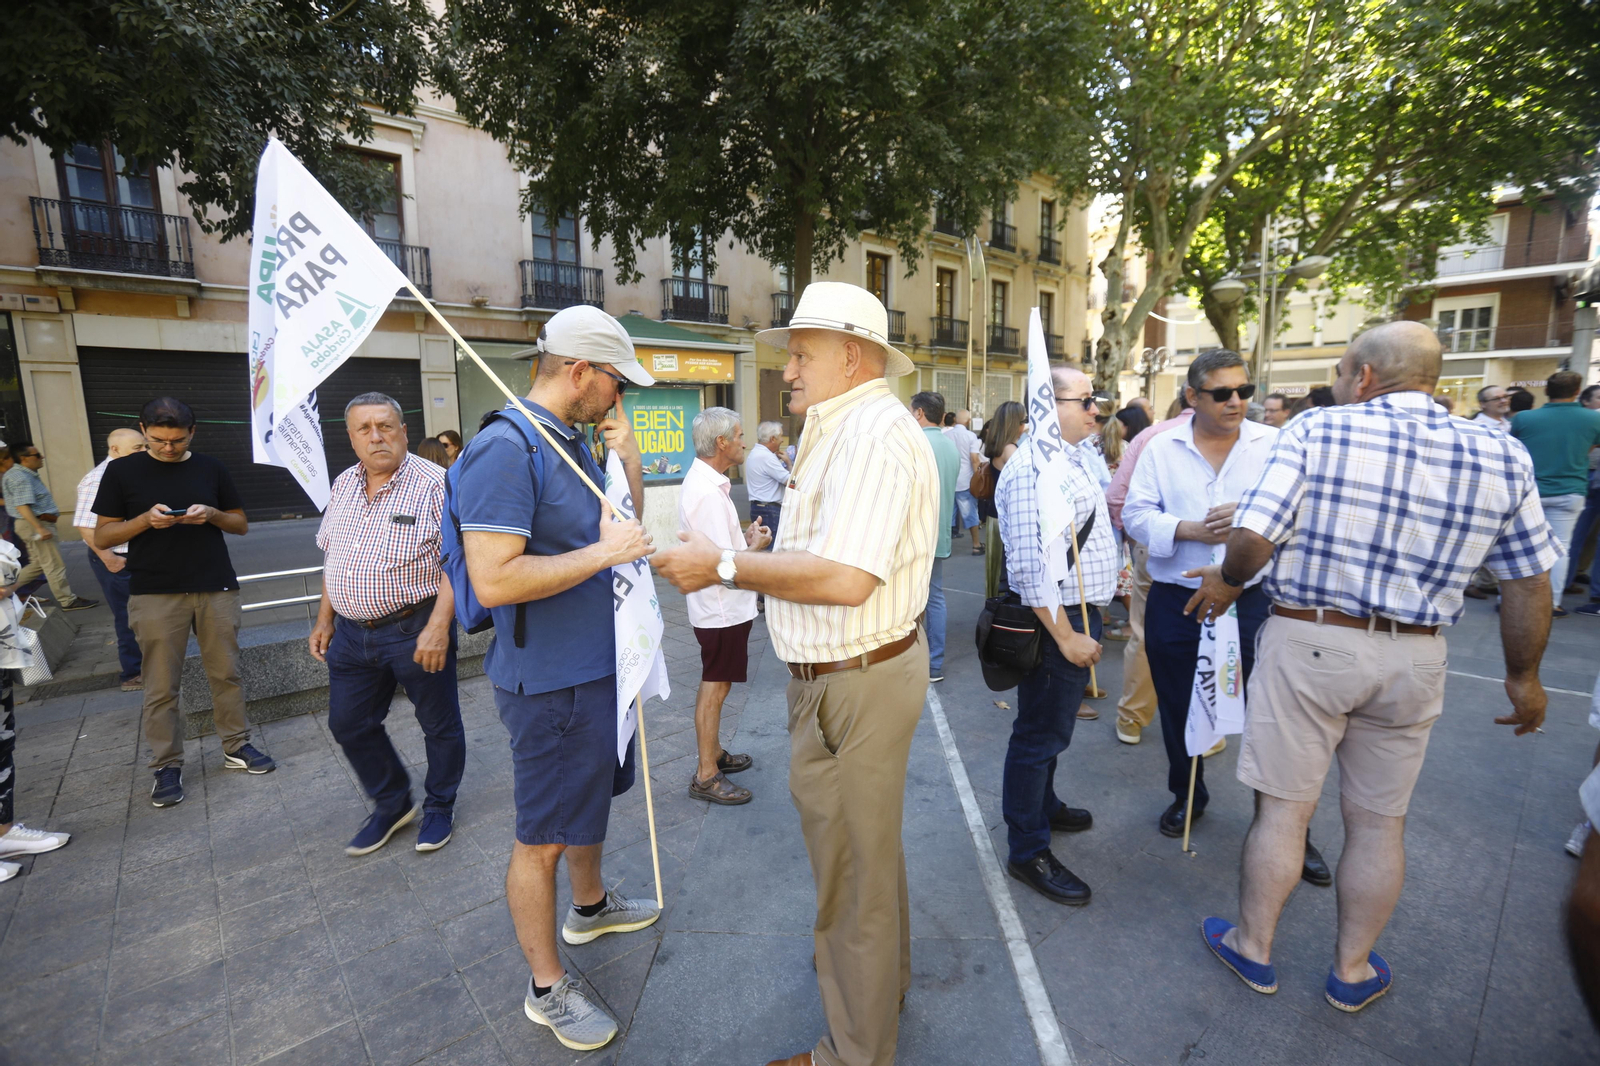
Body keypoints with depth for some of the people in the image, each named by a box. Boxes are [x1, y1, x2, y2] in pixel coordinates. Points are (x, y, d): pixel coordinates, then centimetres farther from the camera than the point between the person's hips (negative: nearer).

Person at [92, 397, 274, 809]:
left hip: (217, 589, 2)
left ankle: (236, 746, 20)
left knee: (226, 674, 8)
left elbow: (241, 524, 11)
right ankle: (167, 766, 14)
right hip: (155, 594, -1)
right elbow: (102, 536, 2)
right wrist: (146, 520, -16)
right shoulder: (122, 471, 2)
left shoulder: (210, 469, 7)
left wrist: (212, 515, -10)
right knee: (161, 686, 3)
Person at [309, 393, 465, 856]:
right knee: (349, 724, 16)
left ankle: (439, 806, 31)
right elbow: (331, 557, 17)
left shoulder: (434, 483, -13)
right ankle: (392, 805, 36)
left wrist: (438, 626, -24)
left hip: (416, 629, -6)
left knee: (439, 723, 8)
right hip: (351, 632, 7)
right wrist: (324, 619, 14)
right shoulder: (343, 485, 9)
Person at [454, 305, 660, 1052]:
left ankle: (589, 907, 52)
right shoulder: (506, 448, -22)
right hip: (551, 681, -9)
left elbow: (626, 531, 15)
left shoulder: (573, 443, 7)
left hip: (598, 664, 10)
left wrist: (630, 461, 0)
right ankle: (547, 990, 30)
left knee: (588, 798, 27)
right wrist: (603, 552, -23)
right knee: (542, 839, 9)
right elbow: (493, 580, -29)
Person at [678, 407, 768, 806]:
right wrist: (756, 545, -11)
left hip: (720, 606, 10)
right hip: (722, 608, -10)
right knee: (714, 688, 2)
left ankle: (714, 753, 36)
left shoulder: (706, 483, 9)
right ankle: (706, 776, 16)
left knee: (715, 686, 21)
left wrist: (744, 537, 7)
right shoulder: (707, 493, -25)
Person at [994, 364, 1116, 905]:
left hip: (1081, 613, 10)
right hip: (1057, 618, -10)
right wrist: (1066, 636, -23)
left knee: (1052, 727, 25)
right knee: (1040, 733, 3)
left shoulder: (1074, 457, 11)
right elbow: (1029, 567, -27)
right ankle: (1028, 851, 18)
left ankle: (1043, 804, 45)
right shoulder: (1033, 467, -22)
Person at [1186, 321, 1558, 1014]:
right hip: (1413, 661, 4)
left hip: (1307, 644, -4)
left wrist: (1228, 580, 3)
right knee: (1380, 823, 17)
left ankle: (1252, 950, 28)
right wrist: (1524, 677, 19)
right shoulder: (1502, 456, 3)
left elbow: (1252, 540, -18)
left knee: (1283, 808, 9)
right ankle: (1352, 971, 35)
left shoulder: (1317, 430, -10)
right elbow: (1529, 584, 8)